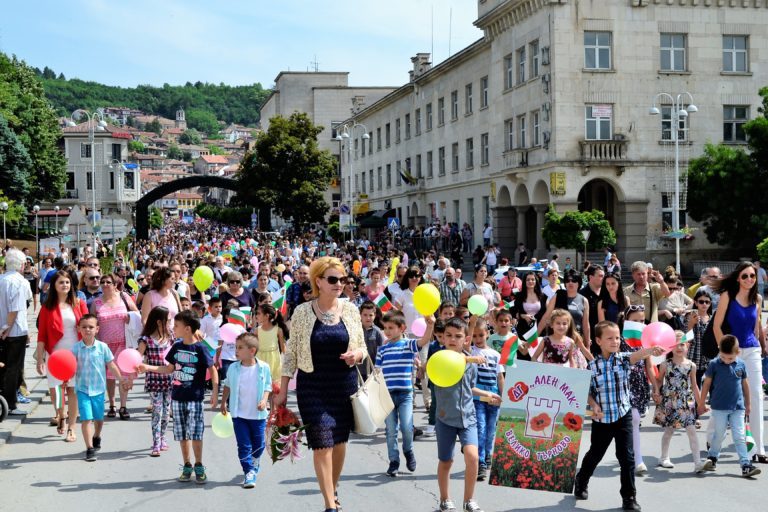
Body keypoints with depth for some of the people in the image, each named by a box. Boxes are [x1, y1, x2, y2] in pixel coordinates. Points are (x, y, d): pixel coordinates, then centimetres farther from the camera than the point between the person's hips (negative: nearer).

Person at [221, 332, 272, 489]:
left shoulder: (263, 368, -7)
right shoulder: (233, 368, -2)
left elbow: (267, 386, 3)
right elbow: (227, 386, 11)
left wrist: (264, 400, -13)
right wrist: (223, 403, 10)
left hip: (258, 414, 0)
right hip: (239, 414, 1)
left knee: (259, 444, 10)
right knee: (244, 445, -2)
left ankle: (254, 464, 38)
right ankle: (249, 473, 5)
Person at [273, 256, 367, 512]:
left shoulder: (350, 310, 0)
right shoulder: (302, 312, -6)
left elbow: (362, 348, 8)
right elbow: (291, 353, 0)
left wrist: (357, 354, -15)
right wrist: (283, 390, 0)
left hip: (345, 385, 3)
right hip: (313, 387, -2)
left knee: (340, 441, 11)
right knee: (322, 443, -7)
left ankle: (333, 490, 34)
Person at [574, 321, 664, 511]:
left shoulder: (623, 359, -7)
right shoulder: (593, 365, -6)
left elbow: (637, 354, -30)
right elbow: (587, 391, 2)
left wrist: (651, 350, -51)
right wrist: (594, 405, -17)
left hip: (623, 416, 0)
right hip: (602, 418, 0)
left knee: (627, 457, -3)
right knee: (595, 454, 17)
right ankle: (581, 482, 42)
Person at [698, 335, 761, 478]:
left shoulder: (741, 365, 1)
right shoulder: (714, 364, -6)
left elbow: (744, 384, 12)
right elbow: (707, 384, 1)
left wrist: (748, 404, 17)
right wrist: (702, 404, 5)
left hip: (738, 407, 2)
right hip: (719, 407, -2)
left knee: (739, 437, 0)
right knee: (719, 435, 7)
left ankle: (745, 465, -1)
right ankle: (712, 458, 27)